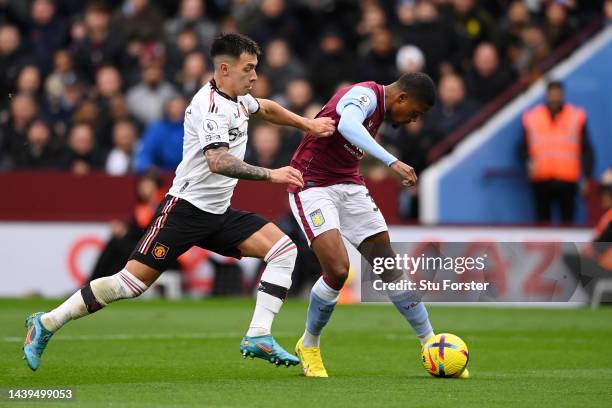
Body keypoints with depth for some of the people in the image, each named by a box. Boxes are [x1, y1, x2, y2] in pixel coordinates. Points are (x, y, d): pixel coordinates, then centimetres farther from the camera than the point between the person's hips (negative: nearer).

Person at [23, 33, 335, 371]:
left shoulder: (236, 97, 10)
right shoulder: (210, 105, -19)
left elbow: (266, 108, 36)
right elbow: (218, 161, -35)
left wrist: (308, 124, 35)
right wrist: (270, 175, -38)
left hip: (219, 214, 9)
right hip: (186, 208, -9)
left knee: (283, 249, -7)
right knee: (132, 282, -12)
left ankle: (258, 337, -10)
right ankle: (47, 324, 1)